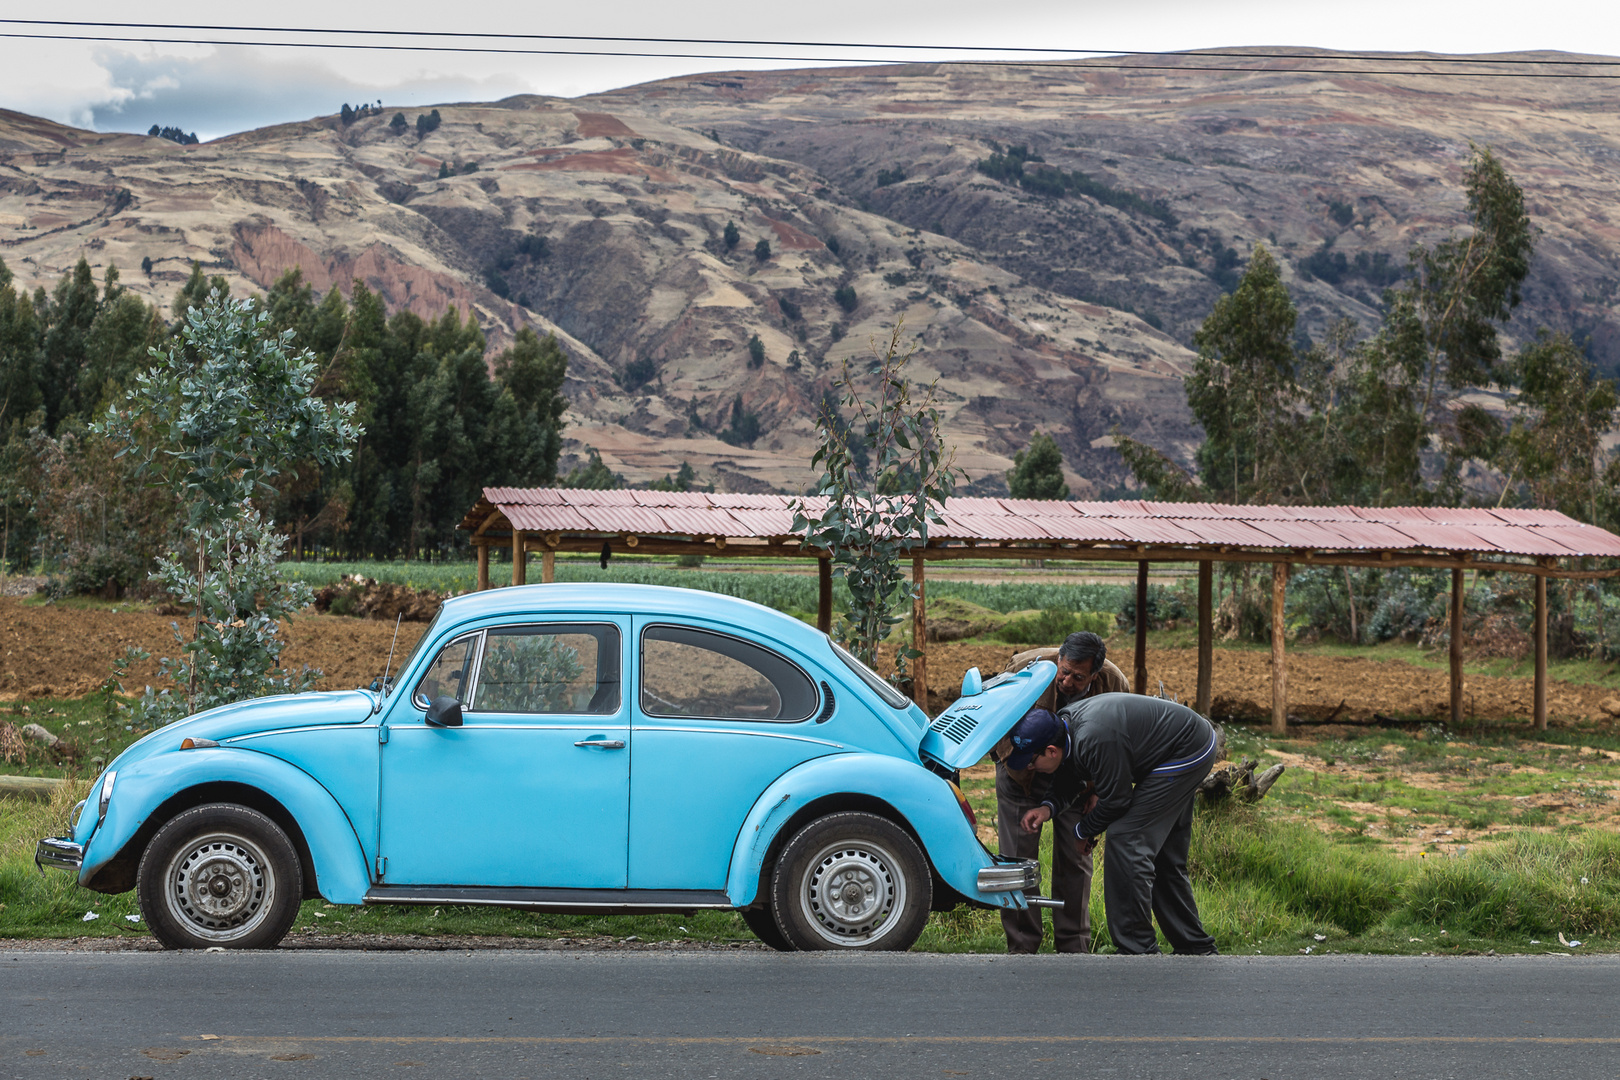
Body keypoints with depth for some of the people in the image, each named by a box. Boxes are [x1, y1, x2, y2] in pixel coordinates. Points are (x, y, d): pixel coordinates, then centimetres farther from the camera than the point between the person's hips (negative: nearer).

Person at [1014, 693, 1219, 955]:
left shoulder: (1093, 740, -33)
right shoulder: (1064, 724, -4)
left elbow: (1115, 801, -22)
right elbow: (1067, 783, 9)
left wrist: (1080, 834, -6)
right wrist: (1048, 808, -11)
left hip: (1187, 753, -10)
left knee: (1125, 838, -14)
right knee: (1164, 856, 16)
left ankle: (1137, 949, -11)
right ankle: (1195, 946, 26)